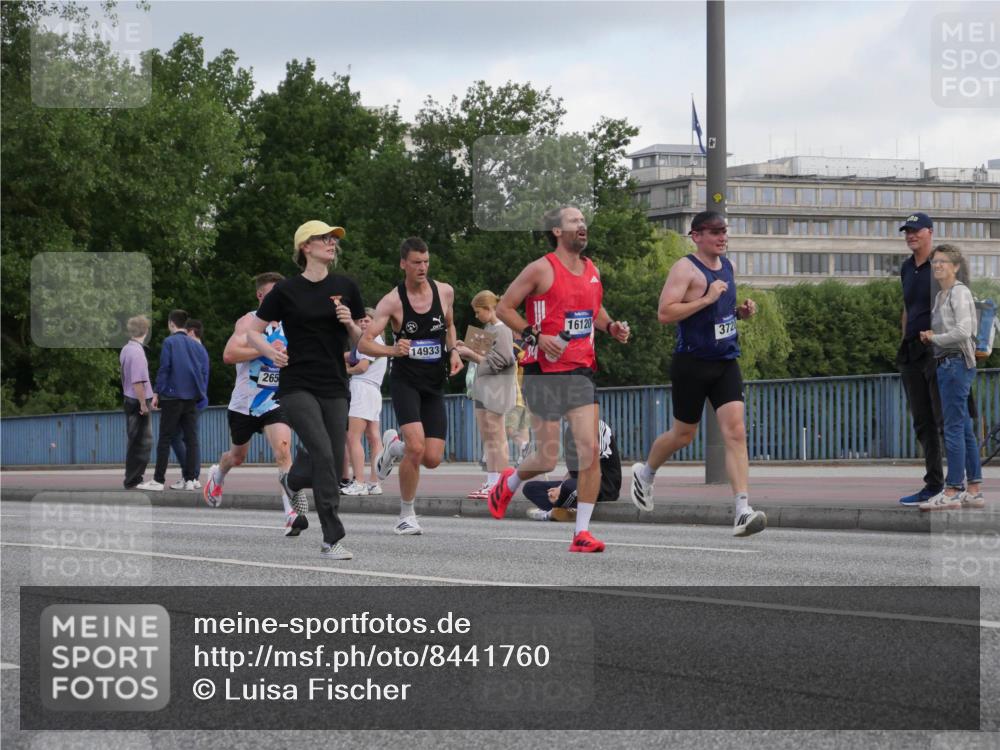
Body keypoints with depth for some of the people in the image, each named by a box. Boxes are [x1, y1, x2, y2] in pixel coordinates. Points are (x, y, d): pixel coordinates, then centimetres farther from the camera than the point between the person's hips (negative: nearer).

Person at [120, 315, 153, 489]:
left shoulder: (126, 349, 8)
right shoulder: (137, 352, -19)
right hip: (138, 401, -9)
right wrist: (143, 404, -17)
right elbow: (137, 382, -23)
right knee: (142, 442, -1)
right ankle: (133, 480, 2)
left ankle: (133, 478, 22)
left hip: (128, 399, 9)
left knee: (133, 440, 16)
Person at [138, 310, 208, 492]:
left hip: (172, 397, -4)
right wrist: (201, 394, 13)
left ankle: (158, 480, -2)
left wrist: (158, 393, -4)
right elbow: (204, 372, 9)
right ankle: (190, 479, 2)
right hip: (192, 398, 4)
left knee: (165, 439, -1)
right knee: (191, 439, 5)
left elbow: (164, 369, -10)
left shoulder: (170, 342, -5)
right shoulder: (197, 345, 10)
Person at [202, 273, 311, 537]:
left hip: (275, 403, 2)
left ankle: (293, 513, -29)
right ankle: (218, 475, 54)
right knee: (238, 456, 18)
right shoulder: (249, 322, -9)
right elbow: (229, 354, -23)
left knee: (283, 449, -22)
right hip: (244, 403, -2)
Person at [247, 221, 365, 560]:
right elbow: (252, 331, 6)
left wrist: (350, 324, -7)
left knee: (333, 463, 0)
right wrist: (270, 351, -13)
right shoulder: (286, 290, 0)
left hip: (335, 387, 4)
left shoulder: (346, 288, 9)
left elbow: (360, 342, 14)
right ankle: (332, 539, -16)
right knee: (324, 454, -19)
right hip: (298, 385, -4)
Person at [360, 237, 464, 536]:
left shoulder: (445, 292, 2)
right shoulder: (392, 301, -10)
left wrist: (453, 351, 5)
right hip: (405, 380, -4)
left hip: (435, 384, 4)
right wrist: (391, 350, -32)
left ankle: (394, 445, 31)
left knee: (433, 459, -3)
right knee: (416, 448, -23)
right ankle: (406, 514, -4)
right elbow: (363, 344, -14)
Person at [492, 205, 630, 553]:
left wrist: (610, 326, 8)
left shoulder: (592, 270, 12)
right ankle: (509, 483, 34)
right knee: (547, 460, 0)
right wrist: (536, 335, -16)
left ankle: (582, 533, -5)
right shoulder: (541, 269, -8)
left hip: (581, 373, 5)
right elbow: (503, 307, -5)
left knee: (590, 450, -9)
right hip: (544, 373, -5)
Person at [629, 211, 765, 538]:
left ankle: (743, 511, -18)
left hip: (726, 362, 6)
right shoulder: (685, 269, -12)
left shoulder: (726, 265, 13)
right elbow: (664, 313, -21)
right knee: (684, 434, 10)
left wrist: (741, 311, 8)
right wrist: (707, 299, -24)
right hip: (692, 363, -5)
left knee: (736, 431, -11)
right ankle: (645, 472, 41)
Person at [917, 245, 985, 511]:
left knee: (954, 428, -9)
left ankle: (952, 491, -9)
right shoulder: (939, 297, 18)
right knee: (965, 429, 9)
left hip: (957, 362, -10)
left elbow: (962, 332, -20)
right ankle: (974, 491, 12)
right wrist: (930, 338, 7)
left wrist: (934, 338, -7)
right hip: (947, 364, 10)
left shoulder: (960, 293, -10)